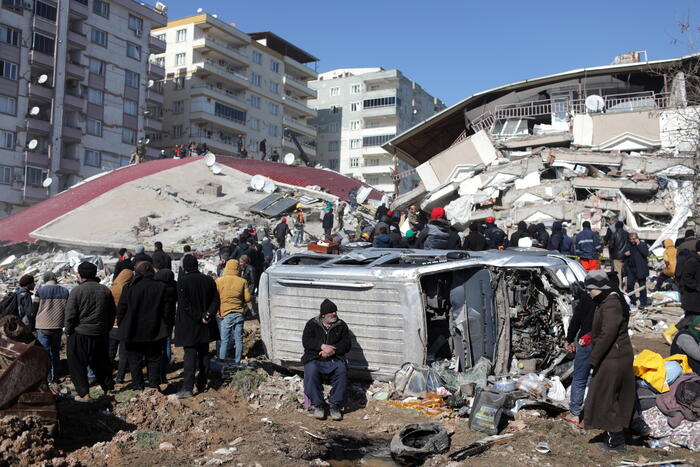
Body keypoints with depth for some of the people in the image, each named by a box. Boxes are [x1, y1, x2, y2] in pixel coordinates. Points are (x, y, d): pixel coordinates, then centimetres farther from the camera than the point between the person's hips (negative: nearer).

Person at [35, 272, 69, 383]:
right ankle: (55, 376, 17)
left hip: (43, 327, -3)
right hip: (58, 327, 3)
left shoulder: (40, 291, -7)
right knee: (56, 353, 14)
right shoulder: (65, 291, 2)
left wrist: (32, 327, 9)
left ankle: (47, 377, 6)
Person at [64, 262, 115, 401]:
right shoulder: (105, 290, 3)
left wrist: (68, 330, 2)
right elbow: (112, 313, 10)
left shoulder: (76, 291, -12)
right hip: (101, 334, 5)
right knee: (101, 362, 19)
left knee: (77, 364, 6)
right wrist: (106, 329, 19)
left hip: (80, 334, -5)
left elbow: (70, 314, -12)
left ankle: (84, 394, 2)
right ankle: (108, 388, 24)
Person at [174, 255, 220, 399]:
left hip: (189, 326, -4)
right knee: (204, 354, 13)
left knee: (190, 356, -4)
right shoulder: (208, 280, 3)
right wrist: (208, 314, -7)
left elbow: (184, 305, -17)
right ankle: (202, 385, 18)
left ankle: (188, 388, -9)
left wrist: (199, 318, -13)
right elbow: (216, 300, 2)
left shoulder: (182, 281, -12)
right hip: (206, 327, 5)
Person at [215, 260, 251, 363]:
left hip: (224, 313, -1)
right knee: (239, 339, 8)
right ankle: (237, 361, 12)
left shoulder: (219, 281, -3)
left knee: (224, 339, 2)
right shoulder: (243, 281, -1)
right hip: (239, 314, 1)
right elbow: (247, 298, 0)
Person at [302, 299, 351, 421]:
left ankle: (335, 406, -20)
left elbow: (346, 345, 3)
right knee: (311, 372, -33)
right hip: (314, 359, -1)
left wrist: (332, 350, -15)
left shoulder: (341, 325, 12)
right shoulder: (312, 324, 10)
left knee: (342, 371, -31)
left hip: (335, 359, 1)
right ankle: (318, 405, -19)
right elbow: (306, 341, -4)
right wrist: (322, 346, -19)